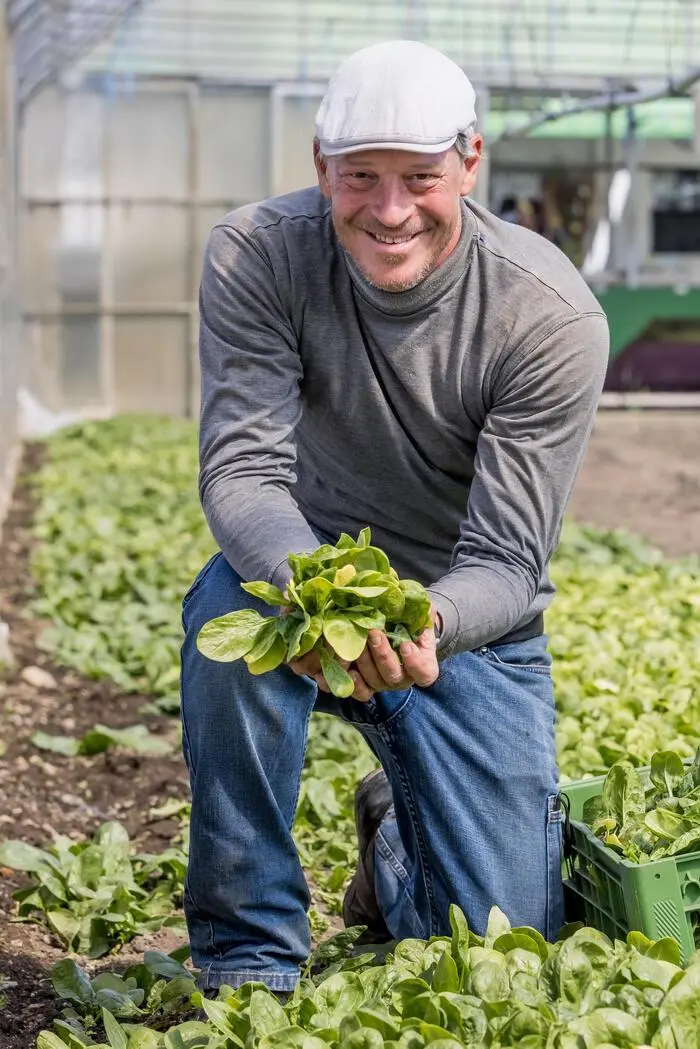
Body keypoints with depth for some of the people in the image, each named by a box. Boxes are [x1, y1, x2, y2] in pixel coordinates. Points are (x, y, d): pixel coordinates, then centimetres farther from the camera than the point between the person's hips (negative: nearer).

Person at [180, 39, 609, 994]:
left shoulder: (554, 317, -22)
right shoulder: (257, 255, -18)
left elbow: (508, 562, -23)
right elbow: (241, 469, -24)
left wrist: (428, 621, -47)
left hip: (469, 630, 0)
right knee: (231, 605, -37)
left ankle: (395, 834, 31)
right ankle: (248, 955, -18)